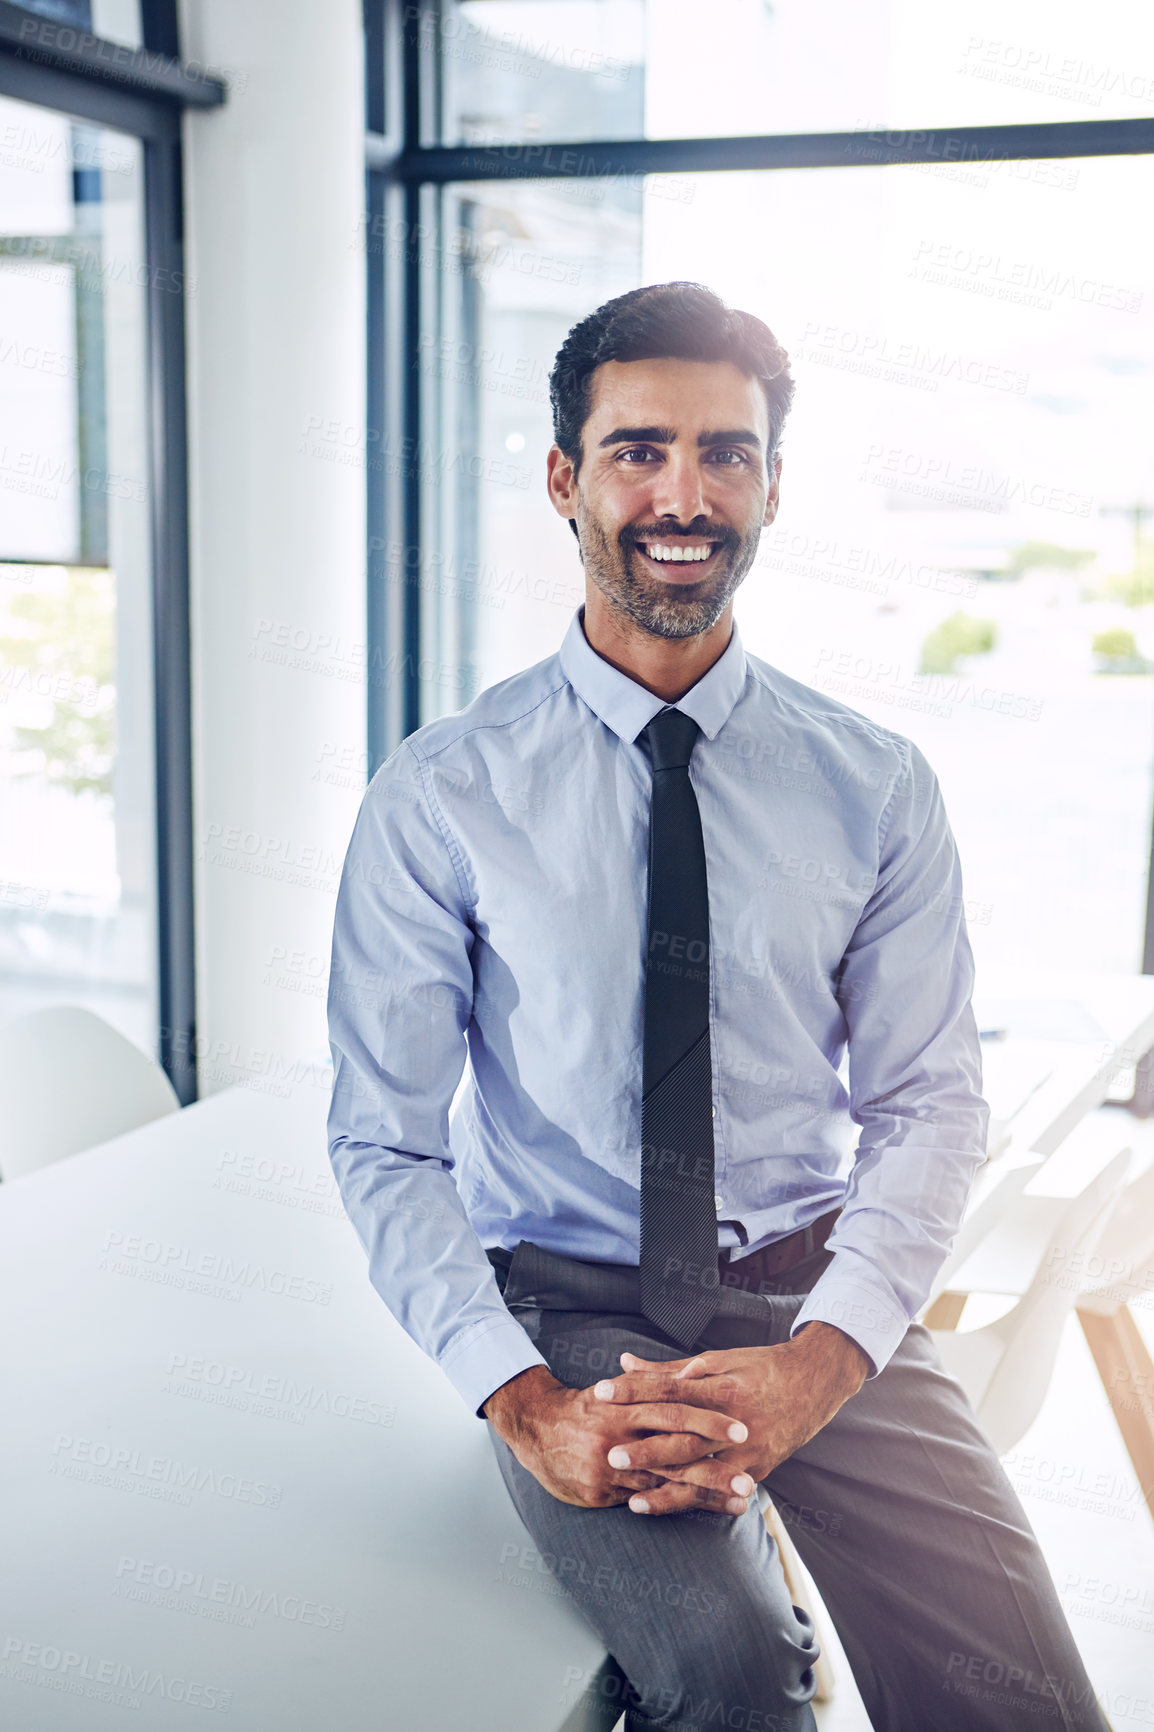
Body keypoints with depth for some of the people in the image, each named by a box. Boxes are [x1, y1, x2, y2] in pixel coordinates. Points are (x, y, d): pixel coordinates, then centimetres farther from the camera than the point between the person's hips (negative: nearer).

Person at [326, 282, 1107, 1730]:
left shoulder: (876, 787, 1)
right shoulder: (438, 798, -4)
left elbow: (929, 1108, 0)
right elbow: (384, 1141, -5)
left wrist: (817, 1363, -17)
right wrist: (527, 1403, -18)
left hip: (814, 1295, 2)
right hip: (566, 1303, -1)